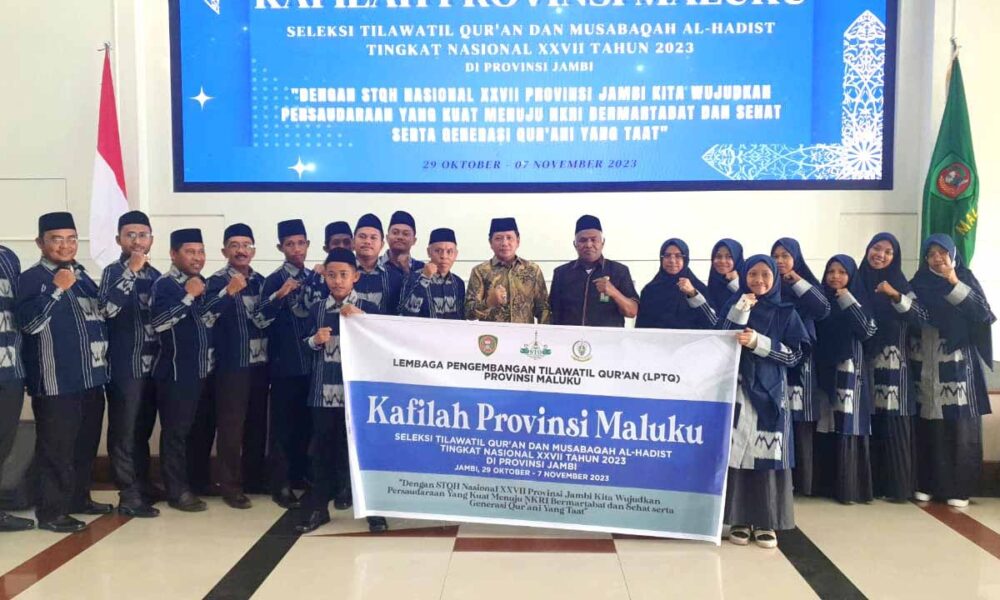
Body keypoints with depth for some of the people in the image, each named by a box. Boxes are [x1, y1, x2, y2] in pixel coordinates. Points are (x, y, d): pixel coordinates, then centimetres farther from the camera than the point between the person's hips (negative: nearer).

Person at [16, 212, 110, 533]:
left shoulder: (83, 276, 14)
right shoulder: (32, 278, -7)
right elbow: (27, 322, -19)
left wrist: (103, 354, 21)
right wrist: (56, 290, -25)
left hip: (90, 377, 7)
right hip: (55, 381, -7)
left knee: (86, 444, 15)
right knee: (56, 448, -5)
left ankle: (79, 497, 28)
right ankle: (51, 510, 4)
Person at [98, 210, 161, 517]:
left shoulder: (155, 275, 13)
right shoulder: (114, 271, -4)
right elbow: (107, 308, -23)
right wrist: (131, 271, -24)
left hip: (152, 364, 6)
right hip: (124, 365, -6)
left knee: (143, 429, 15)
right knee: (124, 431, -2)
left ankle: (143, 485, 25)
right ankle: (129, 496, 1)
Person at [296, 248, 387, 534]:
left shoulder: (367, 308, 0)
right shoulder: (317, 309, 8)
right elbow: (305, 347, 15)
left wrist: (360, 318, -17)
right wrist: (314, 340, -6)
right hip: (323, 391, 3)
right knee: (323, 449, 8)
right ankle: (318, 507, 19)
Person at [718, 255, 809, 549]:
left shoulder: (785, 312, 6)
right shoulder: (734, 305, 7)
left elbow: (796, 352, -3)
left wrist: (758, 342, -14)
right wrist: (739, 312, -12)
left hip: (770, 391, 0)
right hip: (737, 389, 0)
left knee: (768, 455, -2)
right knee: (737, 452, -2)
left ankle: (766, 521, 7)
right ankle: (739, 519, 7)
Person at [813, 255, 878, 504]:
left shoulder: (859, 301, 5)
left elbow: (869, 330, -12)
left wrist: (848, 301, -12)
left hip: (848, 372, -3)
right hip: (823, 372, 3)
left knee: (848, 429, -6)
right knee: (825, 429, 3)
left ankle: (849, 488, -3)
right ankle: (827, 484, 11)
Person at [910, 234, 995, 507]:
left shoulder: (966, 279, 4)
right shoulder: (918, 284, 9)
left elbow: (983, 314, -11)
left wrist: (954, 283, -15)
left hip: (957, 365, -1)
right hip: (925, 366, 2)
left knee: (960, 427, -3)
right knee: (928, 426, 0)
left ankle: (959, 488, 5)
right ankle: (927, 484, 9)